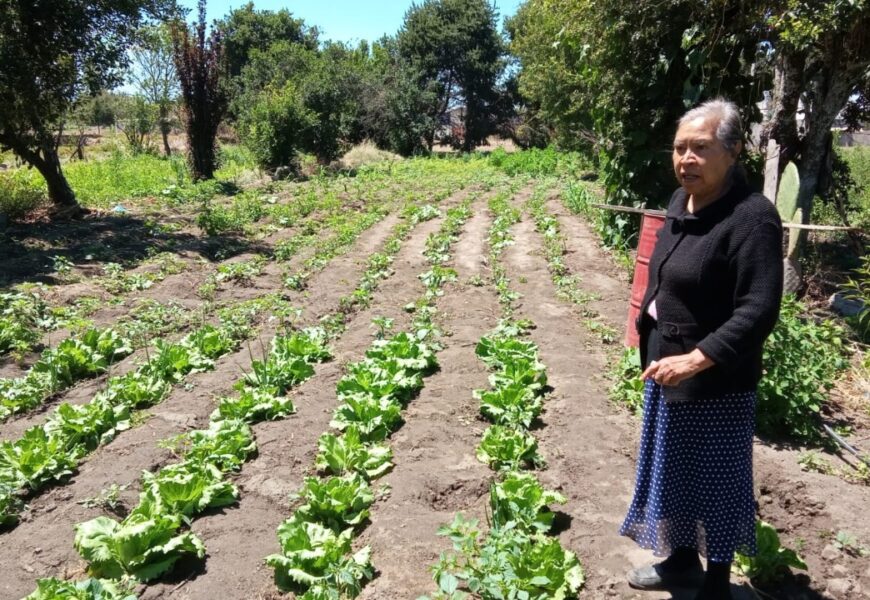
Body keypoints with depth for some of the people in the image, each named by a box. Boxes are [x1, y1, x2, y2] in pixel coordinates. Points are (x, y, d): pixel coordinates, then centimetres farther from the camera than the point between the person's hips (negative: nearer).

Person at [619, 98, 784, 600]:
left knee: (715, 480, 9)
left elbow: (759, 311, -26)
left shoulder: (752, 217, -22)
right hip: (667, 363, 8)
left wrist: (696, 359, -32)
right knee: (673, 472, 21)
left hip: (714, 380, -8)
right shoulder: (682, 201, 3)